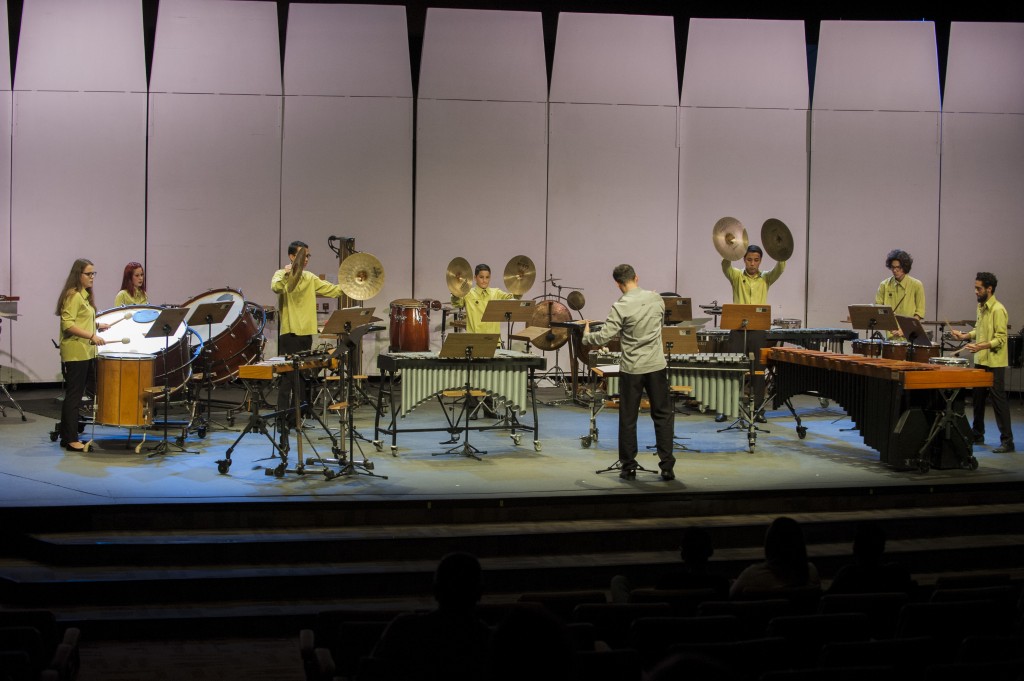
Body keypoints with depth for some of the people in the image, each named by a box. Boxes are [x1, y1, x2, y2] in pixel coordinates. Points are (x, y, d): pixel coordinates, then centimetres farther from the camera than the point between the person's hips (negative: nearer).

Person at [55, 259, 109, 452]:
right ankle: (71, 440, -1)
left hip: (87, 352, 10)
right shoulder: (73, 295, -12)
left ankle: (67, 436, 15)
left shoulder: (85, 296, 18)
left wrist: (97, 326, 15)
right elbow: (68, 324, -20)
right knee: (74, 395, -6)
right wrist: (91, 336, -24)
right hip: (75, 353, -10)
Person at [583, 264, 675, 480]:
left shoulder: (621, 307, -15)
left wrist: (586, 336, 4)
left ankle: (628, 467, 14)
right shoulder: (656, 299, 0)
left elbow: (604, 337, -17)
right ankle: (667, 466, 7)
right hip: (657, 365, 3)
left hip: (632, 369, -3)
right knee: (663, 416, 10)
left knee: (628, 419, 8)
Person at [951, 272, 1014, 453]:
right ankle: (977, 435, 27)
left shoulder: (998, 310, -16)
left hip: (995, 363, -9)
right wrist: (964, 336, 7)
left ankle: (1007, 441, -2)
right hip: (981, 361, 9)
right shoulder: (981, 307, 12)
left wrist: (981, 346, -31)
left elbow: (1001, 339, -19)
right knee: (978, 398, 15)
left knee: (998, 399, -6)